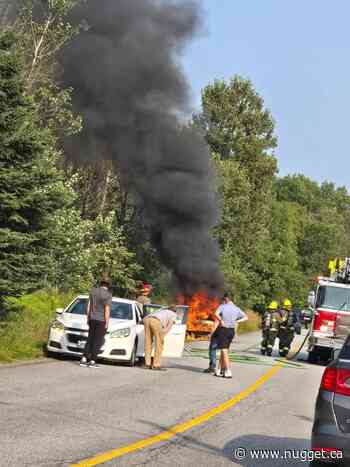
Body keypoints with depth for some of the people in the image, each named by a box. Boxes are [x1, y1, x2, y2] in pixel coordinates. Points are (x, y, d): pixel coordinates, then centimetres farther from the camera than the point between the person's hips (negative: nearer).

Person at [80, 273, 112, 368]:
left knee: (90, 339, 13)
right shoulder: (107, 294, -14)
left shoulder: (93, 291, 4)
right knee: (98, 341, 1)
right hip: (102, 320, -6)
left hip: (92, 319, 6)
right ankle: (92, 361, 0)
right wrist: (107, 323, -8)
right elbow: (107, 310, -14)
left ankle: (84, 359, 8)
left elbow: (89, 306, 8)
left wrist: (88, 318, 16)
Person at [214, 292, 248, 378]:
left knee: (224, 351, -4)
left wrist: (221, 321, -13)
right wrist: (236, 321, 7)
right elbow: (245, 317, 9)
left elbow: (216, 314, -27)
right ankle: (219, 370, 21)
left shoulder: (222, 306, -9)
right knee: (224, 350, 16)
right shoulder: (237, 309, 6)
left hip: (223, 329, -5)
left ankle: (228, 372, -11)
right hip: (232, 331, 5)